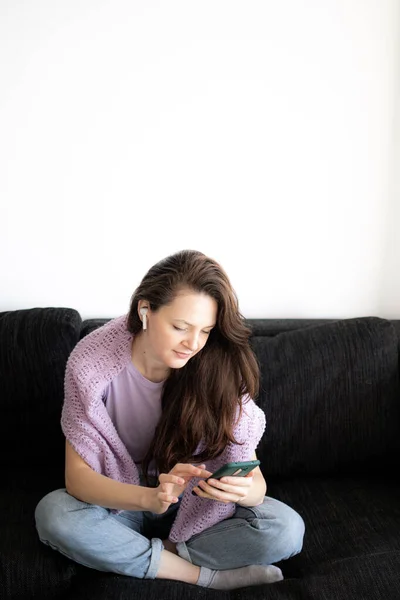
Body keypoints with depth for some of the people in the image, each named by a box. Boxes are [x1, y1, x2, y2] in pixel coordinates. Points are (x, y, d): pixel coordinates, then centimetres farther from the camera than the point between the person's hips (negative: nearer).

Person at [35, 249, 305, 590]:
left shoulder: (220, 368, -20)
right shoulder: (92, 360, -22)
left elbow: (254, 480, -15)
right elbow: (78, 475, -21)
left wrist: (245, 490, -40)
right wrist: (151, 498, -40)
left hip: (196, 508, 0)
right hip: (121, 503, 0)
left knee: (286, 530, -23)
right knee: (53, 514, -31)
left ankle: (146, 554, -13)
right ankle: (206, 574, -18)